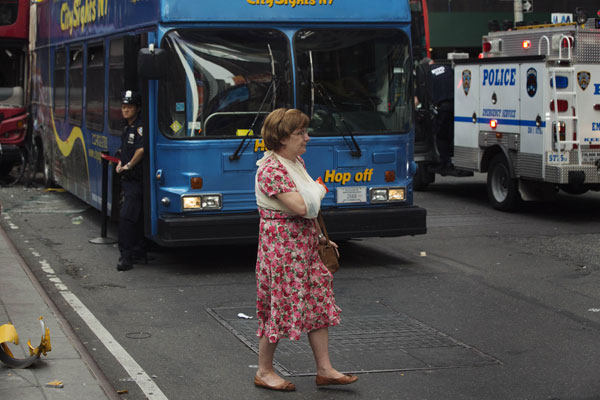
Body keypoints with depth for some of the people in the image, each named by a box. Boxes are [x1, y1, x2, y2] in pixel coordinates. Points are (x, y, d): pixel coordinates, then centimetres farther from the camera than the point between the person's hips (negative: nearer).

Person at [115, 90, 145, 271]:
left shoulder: (140, 127, -15)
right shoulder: (127, 126, 15)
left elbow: (141, 150, -29)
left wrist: (129, 165, -16)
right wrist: (121, 163, 15)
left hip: (137, 180, -10)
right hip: (128, 179, 10)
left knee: (126, 216, -14)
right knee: (136, 217, 15)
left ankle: (126, 256, -13)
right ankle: (138, 251, 24)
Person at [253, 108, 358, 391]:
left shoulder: (296, 162, 12)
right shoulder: (271, 169, -19)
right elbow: (300, 206, -26)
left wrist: (320, 237, 20)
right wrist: (319, 190, -7)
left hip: (306, 245, 9)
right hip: (282, 246, -9)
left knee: (319, 304, 8)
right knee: (279, 305, 0)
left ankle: (324, 369, 14)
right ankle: (264, 371, 14)